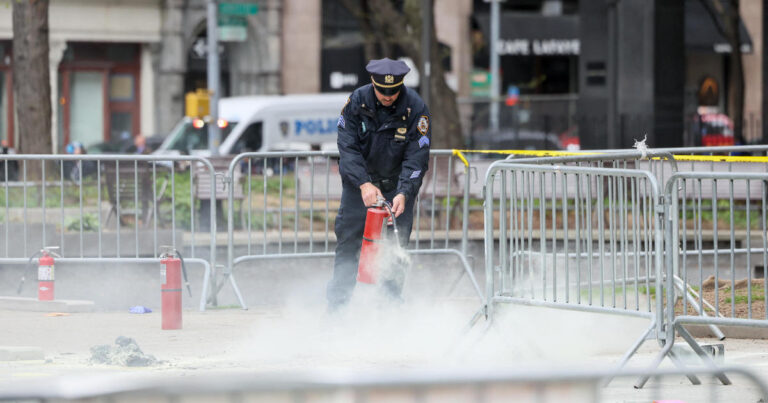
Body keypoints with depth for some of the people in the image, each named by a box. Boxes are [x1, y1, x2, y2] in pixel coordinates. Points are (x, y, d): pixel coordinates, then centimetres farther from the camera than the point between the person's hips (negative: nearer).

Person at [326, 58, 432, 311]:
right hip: (359, 180, 1)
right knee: (349, 236, -4)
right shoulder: (357, 101, -14)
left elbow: (416, 157, -18)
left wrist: (403, 193, -31)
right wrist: (364, 184, -28)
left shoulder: (416, 108, -17)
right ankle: (337, 301, 1)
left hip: (398, 184, -1)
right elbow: (347, 146, -16)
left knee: (397, 243, -5)